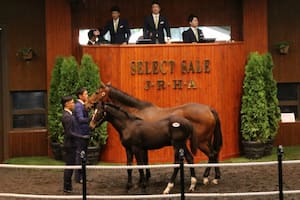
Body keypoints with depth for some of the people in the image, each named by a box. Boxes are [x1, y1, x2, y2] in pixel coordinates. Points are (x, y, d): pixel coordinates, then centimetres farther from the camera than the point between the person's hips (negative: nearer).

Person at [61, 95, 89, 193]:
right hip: (70, 144, -10)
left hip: (71, 144, 10)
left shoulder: (68, 114, 10)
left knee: (70, 165, 15)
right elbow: (70, 133, -24)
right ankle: (67, 187, 6)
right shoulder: (67, 117, -21)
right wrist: (83, 137, -21)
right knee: (69, 166, -1)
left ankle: (68, 186, 24)